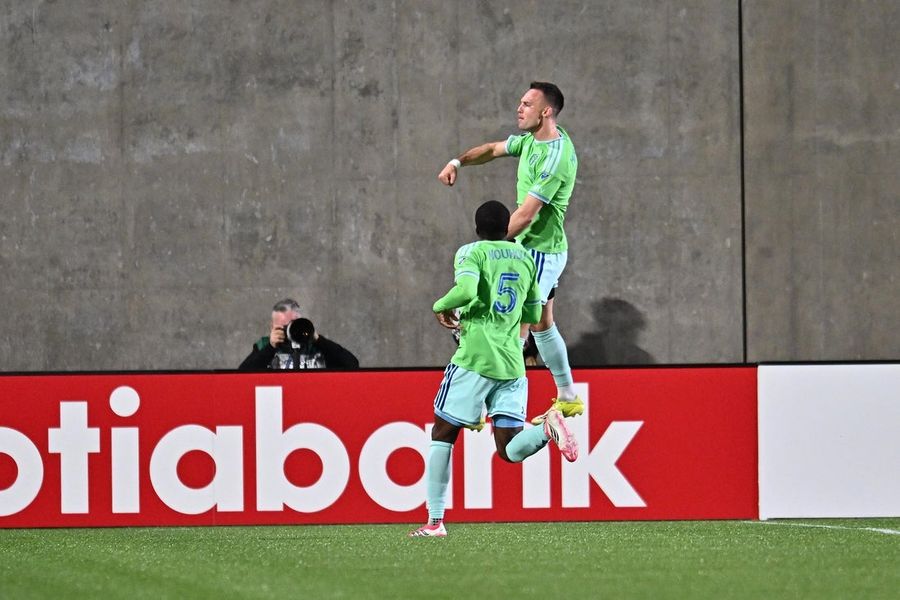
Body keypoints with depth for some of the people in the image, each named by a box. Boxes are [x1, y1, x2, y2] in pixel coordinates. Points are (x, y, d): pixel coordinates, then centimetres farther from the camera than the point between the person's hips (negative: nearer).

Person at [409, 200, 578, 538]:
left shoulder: (472, 253, 0)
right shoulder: (525, 259, 17)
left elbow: (466, 291, -20)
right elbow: (534, 314, 23)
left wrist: (442, 307, -1)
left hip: (475, 359, -5)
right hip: (512, 365, 5)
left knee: (442, 435, 8)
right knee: (510, 451, 1)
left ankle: (435, 522, 6)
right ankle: (547, 427, -29)